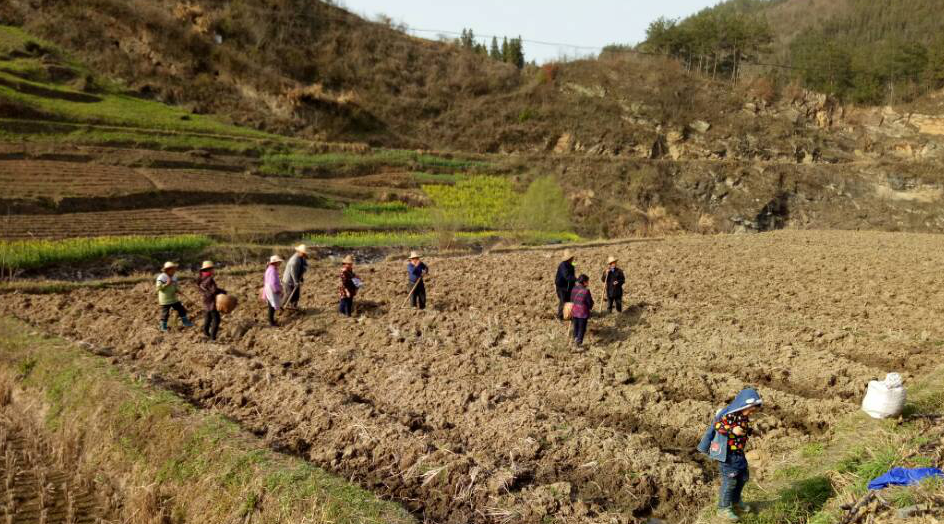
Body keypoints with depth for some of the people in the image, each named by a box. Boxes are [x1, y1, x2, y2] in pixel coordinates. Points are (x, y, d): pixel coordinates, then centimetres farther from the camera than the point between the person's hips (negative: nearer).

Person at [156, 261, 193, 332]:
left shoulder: (174, 276, 6)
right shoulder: (161, 277, -16)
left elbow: (177, 284, 18)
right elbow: (158, 288, -20)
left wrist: (177, 289, -4)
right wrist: (167, 284, -30)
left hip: (174, 299, 7)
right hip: (165, 300, -7)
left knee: (182, 310, 10)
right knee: (165, 313, 2)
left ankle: (185, 322, 25)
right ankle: (163, 327, 18)